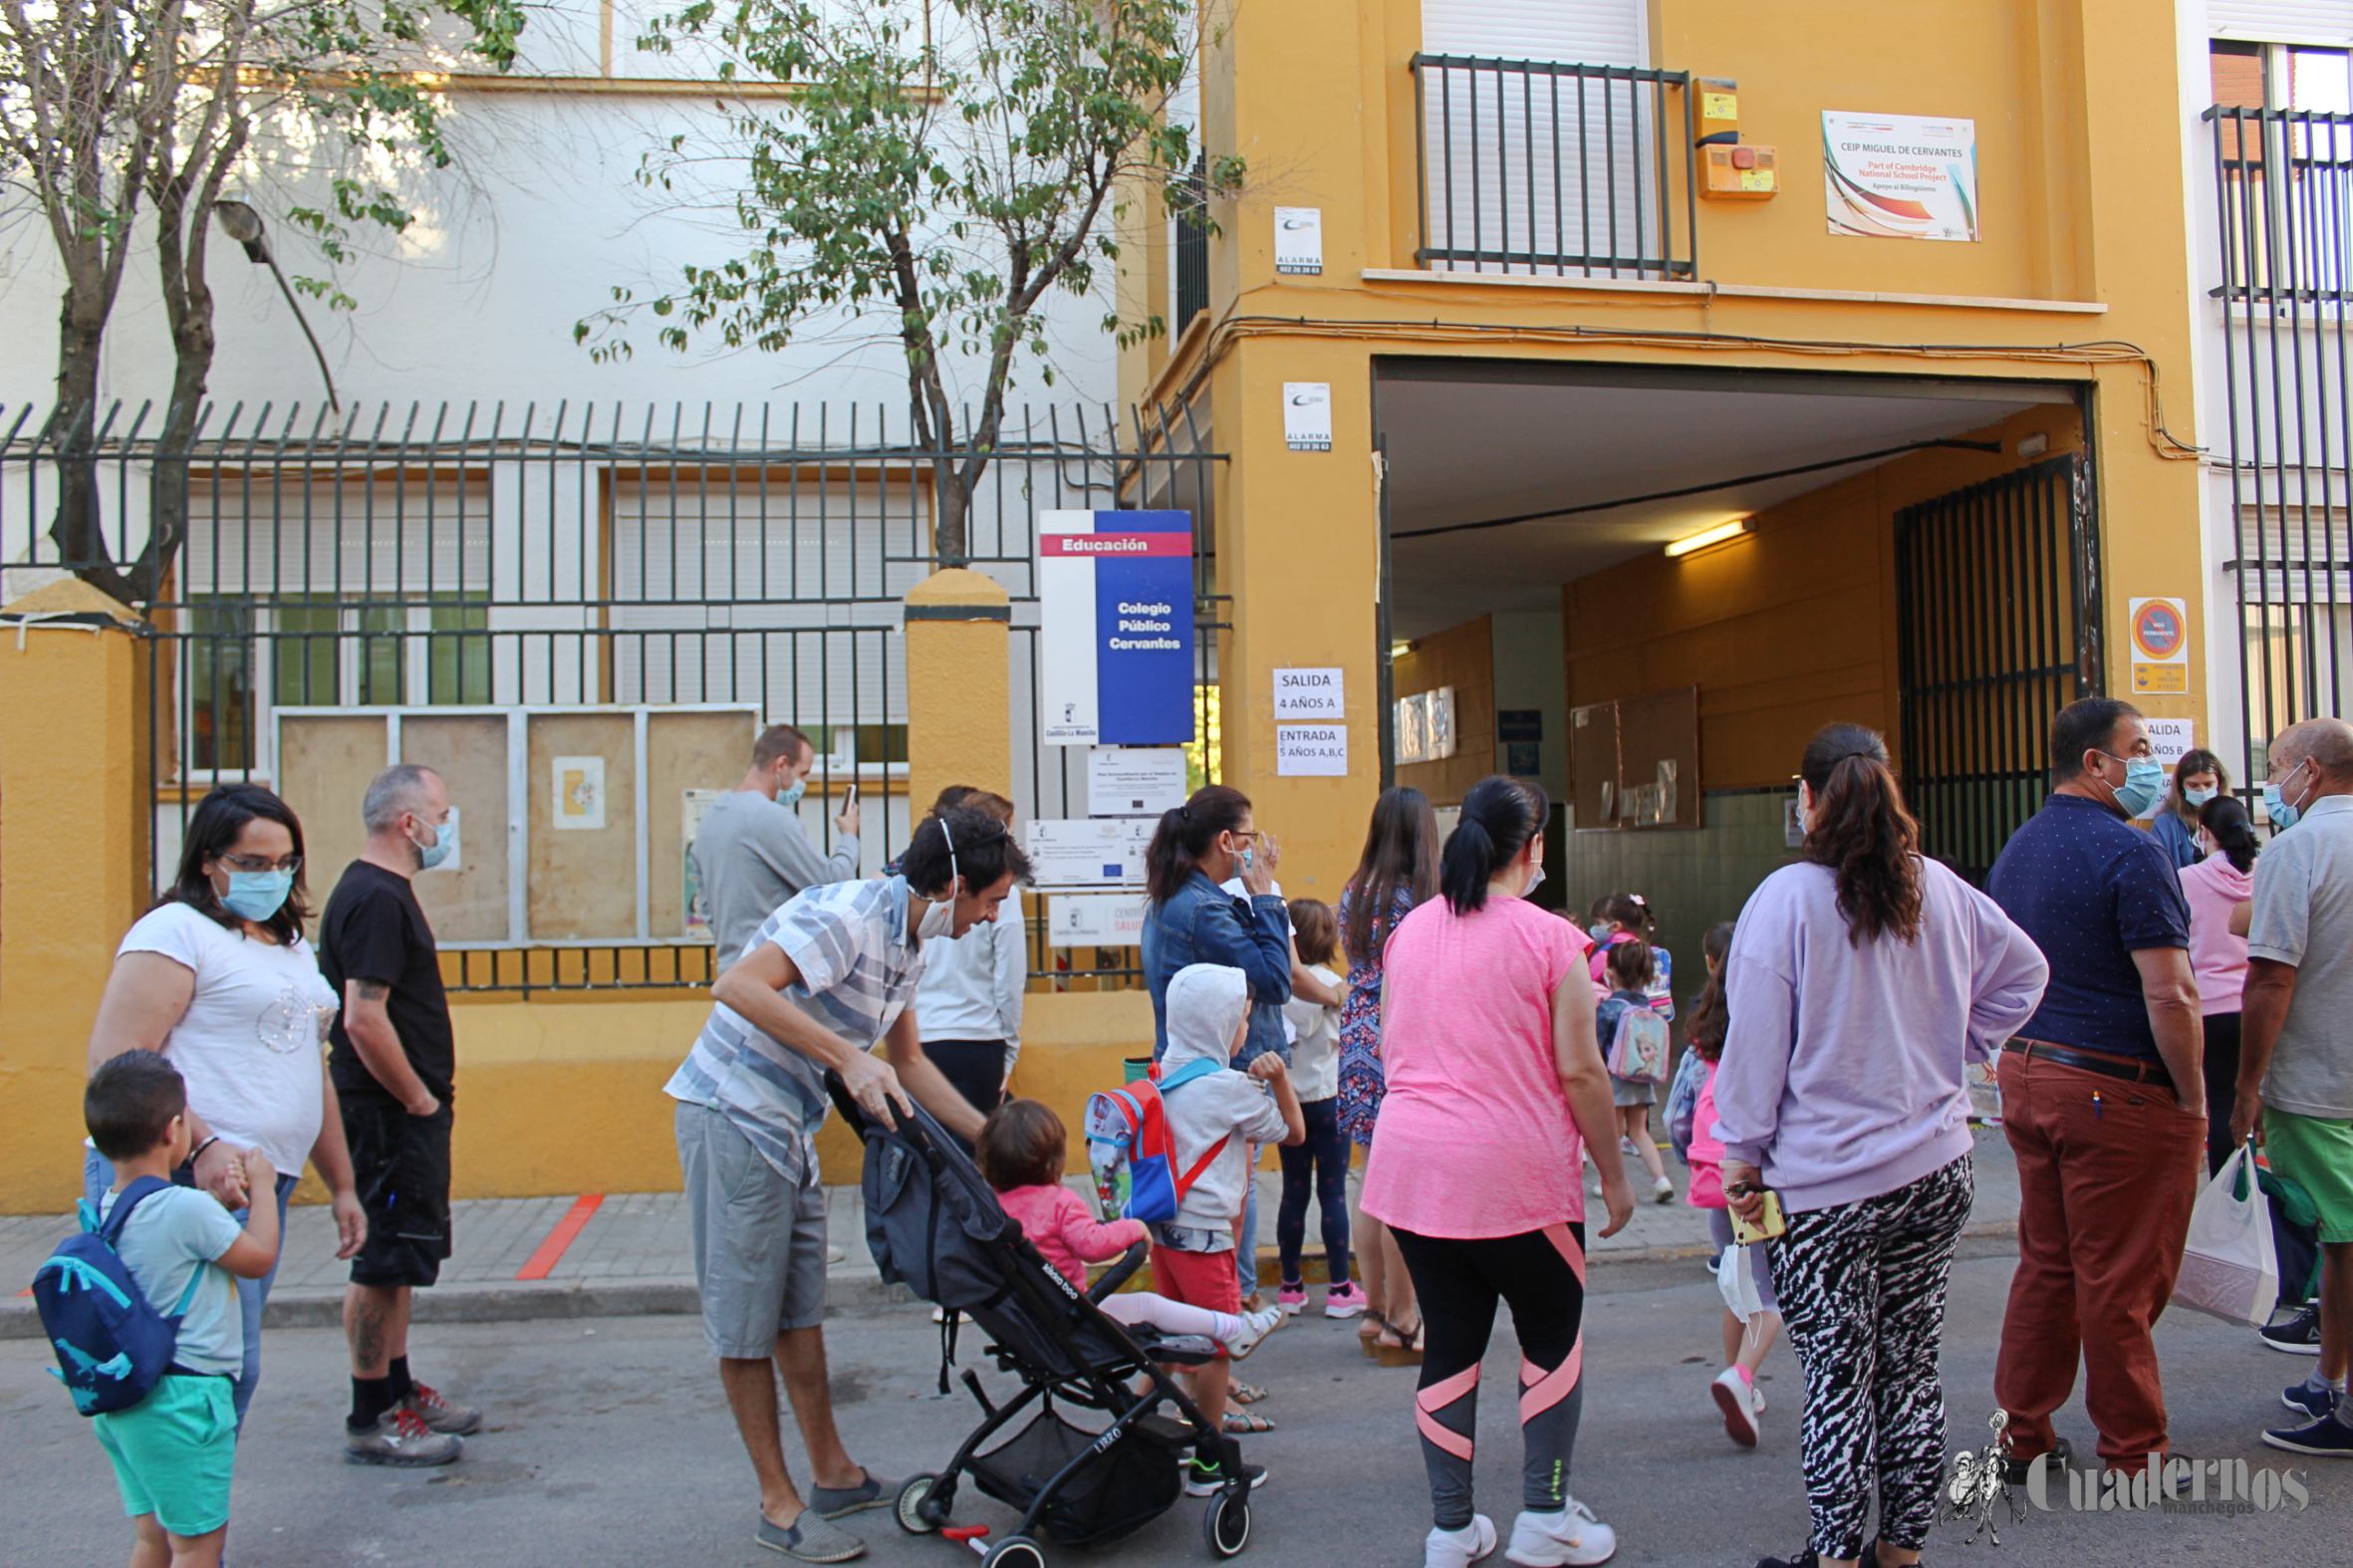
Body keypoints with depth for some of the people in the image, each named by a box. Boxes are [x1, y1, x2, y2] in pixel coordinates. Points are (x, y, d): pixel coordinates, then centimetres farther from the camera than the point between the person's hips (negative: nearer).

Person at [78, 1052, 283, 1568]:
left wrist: (212, 1191, 16)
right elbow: (259, 1258, -8)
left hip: (118, 1402, 8)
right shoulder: (188, 1209, -22)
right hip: (183, 1399, -8)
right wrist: (261, 1185, 2)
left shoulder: (103, 1208, 3)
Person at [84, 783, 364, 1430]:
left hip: (263, 1187, 9)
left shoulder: (293, 946, 22)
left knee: (231, 1366, 10)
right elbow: (116, 1059, -15)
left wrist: (341, 1186, 27)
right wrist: (203, 1145, -24)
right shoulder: (176, 930, -5)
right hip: (186, 1181, -8)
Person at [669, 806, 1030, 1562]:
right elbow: (738, 987, -32)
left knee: (801, 1308, 16)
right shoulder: (850, 915, -21)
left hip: (790, 1129, 10)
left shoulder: (907, 945, 9)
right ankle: (780, 1505, 10)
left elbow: (908, 1062, 20)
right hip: (733, 1115, -9)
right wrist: (849, 1058, -32)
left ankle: (834, 1474, 26)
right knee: (746, 1318, 1)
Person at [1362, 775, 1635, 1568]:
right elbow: (1579, 1070, -9)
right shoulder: (1549, 938, -9)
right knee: (1552, 1334, 15)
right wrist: (1614, 1175, 0)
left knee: (1451, 1339, 13)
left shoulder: (1409, 930, 8)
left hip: (1410, 1165, 5)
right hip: (1515, 1173, -5)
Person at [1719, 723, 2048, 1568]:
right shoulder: (1941, 888, 2)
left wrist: (1742, 1153, -1)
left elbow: (1756, 1040, -11)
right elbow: (2023, 971, 16)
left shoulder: (1786, 898, -13)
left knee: (1838, 1377, 4)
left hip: (1822, 1181, -5)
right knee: (1911, 1365, 14)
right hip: (1935, 1170, 5)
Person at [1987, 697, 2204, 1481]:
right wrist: (2192, 1097, -10)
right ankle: (2133, 1452, 14)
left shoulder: (2017, 850, 11)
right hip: (2118, 1091, -8)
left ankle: (2021, 1434, 22)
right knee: (2120, 1280, 2)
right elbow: (2169, 993, -20)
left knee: (2045, 1262, 15)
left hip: (2027, 1075, 8)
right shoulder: (2129, 852, -16)